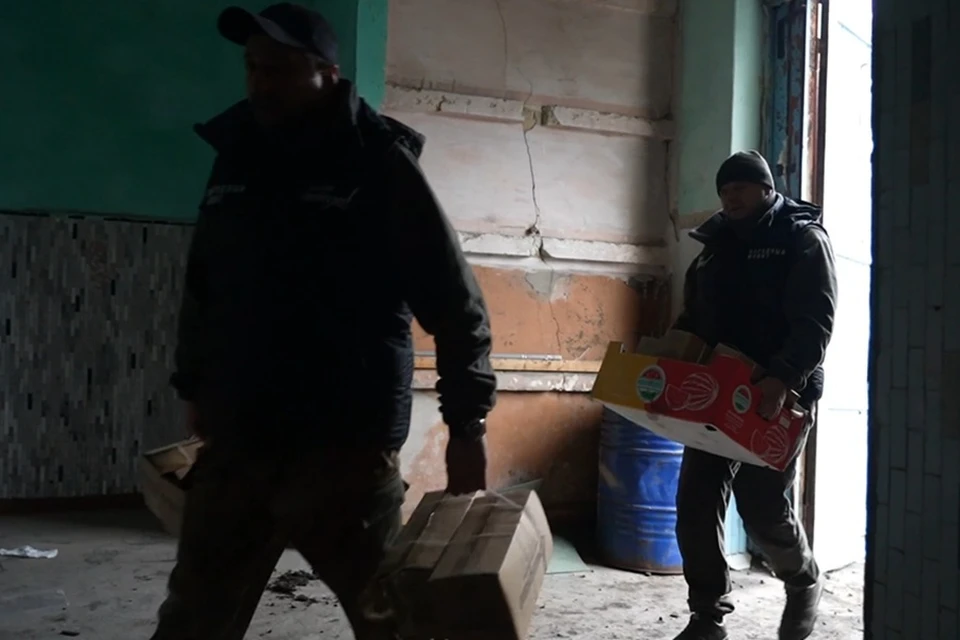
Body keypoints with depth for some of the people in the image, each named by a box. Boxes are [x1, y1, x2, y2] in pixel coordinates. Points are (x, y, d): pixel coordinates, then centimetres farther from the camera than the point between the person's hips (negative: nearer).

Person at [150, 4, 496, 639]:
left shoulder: (378, 165, -5)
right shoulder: (234, 157, 12)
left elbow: (454, 300, -7)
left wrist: (467, 423, -12)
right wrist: (193, 387, 22)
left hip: (347, 448, -5)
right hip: (234, 443, 5)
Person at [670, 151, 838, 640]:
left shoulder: (802, 239, -2)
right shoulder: (715, 245, 16)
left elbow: (816, 323, -14)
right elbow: (692, 321, 20)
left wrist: (782, 379, -28)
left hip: (775, 397, -5)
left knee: (762, 507, -3)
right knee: (695, 506, 1)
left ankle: (804, 582, 30)